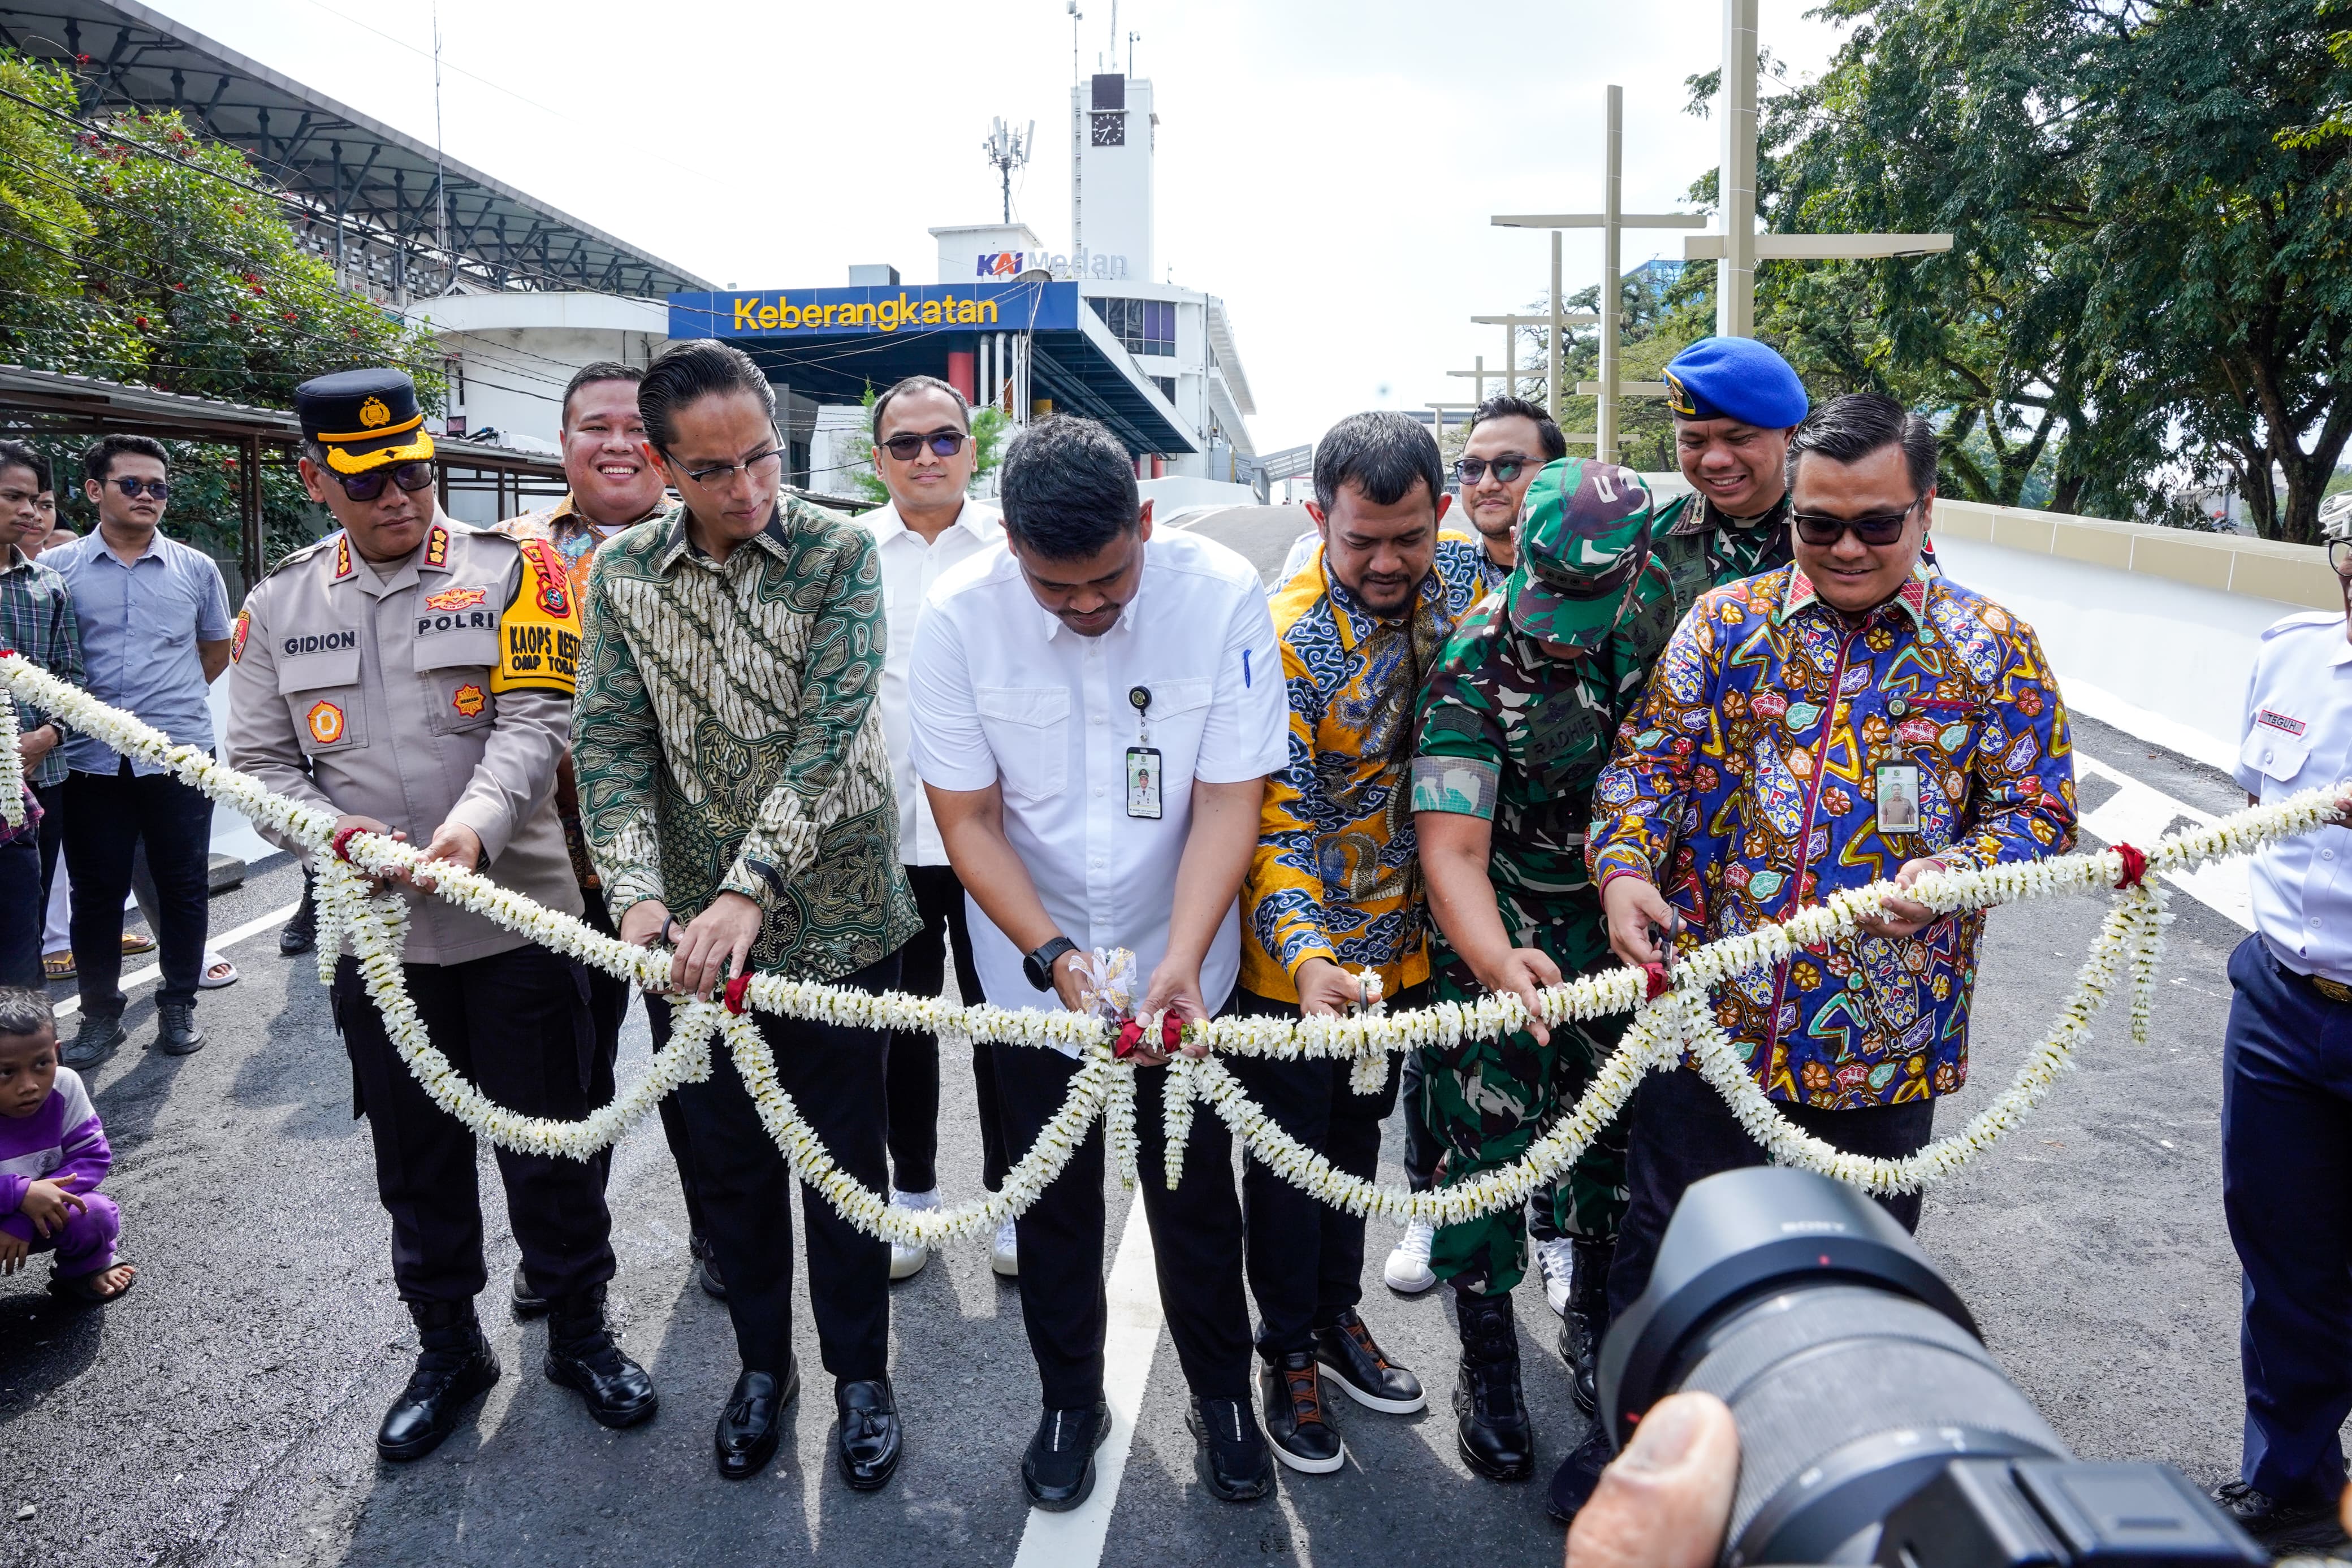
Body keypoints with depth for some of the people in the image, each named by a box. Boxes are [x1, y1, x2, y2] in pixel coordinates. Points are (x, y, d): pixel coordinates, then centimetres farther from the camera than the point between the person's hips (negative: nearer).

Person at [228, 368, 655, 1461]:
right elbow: (259, 760, 7)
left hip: (519, 919, -3)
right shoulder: (278, 608, 8)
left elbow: (536, 722, -12)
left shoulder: (511, 574, -3)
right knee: (416, 1160, 16)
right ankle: (448, 1349, 35)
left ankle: (579, 1331, 28)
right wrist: (329, 830, -13)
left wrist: (476, 821, -30)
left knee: (550, 1147, 8)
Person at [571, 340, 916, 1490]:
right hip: (694, 928, 3)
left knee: (843, 1159, 10)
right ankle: (762, 1361, 37)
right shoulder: (622, 574, 1)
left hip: (831, 916, -3)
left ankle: (859, 1372, 30)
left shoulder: (837, 553, -9)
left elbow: (829, 733, -18)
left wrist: (748, 890, -28)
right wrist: (639, 893, -20)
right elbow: (609, 742, -4)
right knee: (729, 1159, 16)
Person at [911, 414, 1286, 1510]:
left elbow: (1227, 800, -16)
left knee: (1195, 1193, 11)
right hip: (1033, 965, 1)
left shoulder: (1220, 595, -19)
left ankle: (1221, 1395, 36)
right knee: (1053, 1198, 14)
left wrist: (1179, 961, -28)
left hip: (1181, 960, 0)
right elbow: (967, 817, -11)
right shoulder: (959, 616, -18)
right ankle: (1070, 1401, 38)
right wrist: (1053, 955, -23)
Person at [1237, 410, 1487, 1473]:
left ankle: (1339, 1313, 43)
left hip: (1400, 944, 6)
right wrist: (1308, 958, -40)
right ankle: (1289, 1354, 31)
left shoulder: (1462, 572, -7)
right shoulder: (1287, 640, -24)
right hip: (1298, 959, -5)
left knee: (1356, 1138, 23)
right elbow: (1277, 824, -25)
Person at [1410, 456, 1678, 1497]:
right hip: (1497, 935, -4)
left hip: (1619, 917, 4)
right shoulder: (1474, 664, -24)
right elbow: (1451, 847, -29)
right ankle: (1488, 1364, 23)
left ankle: (1592, 1317, 40)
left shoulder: (1655, 605, -10)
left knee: (1611, 1128, 15)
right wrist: (1496, 959, -47)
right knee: (1488, 1144, 1)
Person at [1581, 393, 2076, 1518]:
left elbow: (2039, 810, 0)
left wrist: (1962, 866, -22)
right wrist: (1623, 871, -20)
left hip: (1884, 1040, 1)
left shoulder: (1993, 648, 0)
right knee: (1666, 1252, 13)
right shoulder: (1726, 623, 1)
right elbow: (1647, 761, -1)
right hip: (1709, 1012, 0)